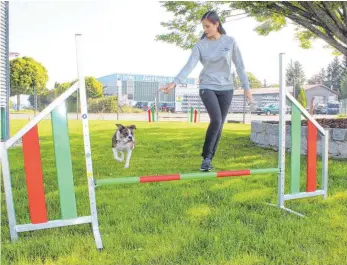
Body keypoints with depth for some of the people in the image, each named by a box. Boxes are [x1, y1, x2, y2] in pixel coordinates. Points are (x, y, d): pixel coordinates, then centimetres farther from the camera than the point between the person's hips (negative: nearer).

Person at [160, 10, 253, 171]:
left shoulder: (230, 41, 0)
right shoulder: (200, 45, -3)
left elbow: (239, 65, 3)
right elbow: (189, 66, -15)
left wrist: (246, 88, 2)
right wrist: (174, 83, -29)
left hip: (226, 88, 2)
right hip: (207, 87, -2)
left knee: (219, 125, 3)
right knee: (216, 120, -22)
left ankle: (208, 159, 17)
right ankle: (206, 157, -7)